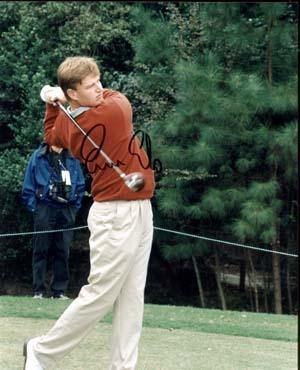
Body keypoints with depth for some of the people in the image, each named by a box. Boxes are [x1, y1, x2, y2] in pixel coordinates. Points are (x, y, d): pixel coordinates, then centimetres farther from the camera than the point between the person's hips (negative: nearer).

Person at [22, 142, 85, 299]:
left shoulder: (72, 159, 8)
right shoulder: (38, 157, 2)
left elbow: (80, 186, 12)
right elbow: (28, 185, 2)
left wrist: (75, 207, 4)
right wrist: (33, 207, -4)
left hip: (66, 211, 2)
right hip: (45, 208, -2)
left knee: (62, 251, 3)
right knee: (41, 250, 0)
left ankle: (59, 290, 7)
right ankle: (38, 290, 3)